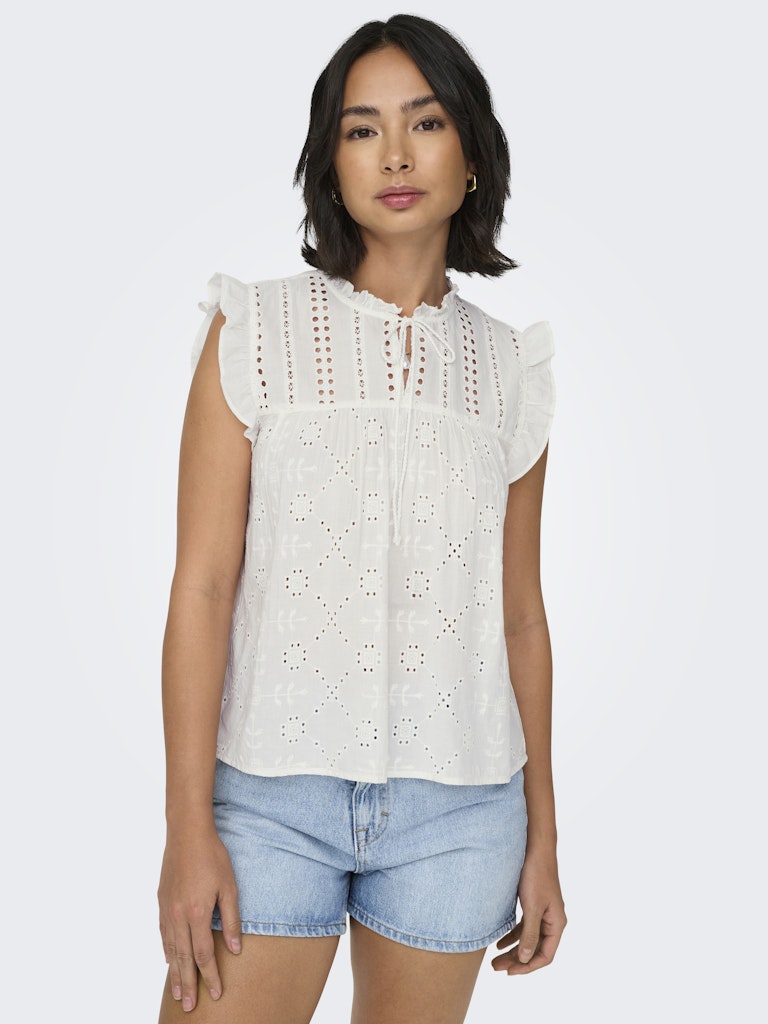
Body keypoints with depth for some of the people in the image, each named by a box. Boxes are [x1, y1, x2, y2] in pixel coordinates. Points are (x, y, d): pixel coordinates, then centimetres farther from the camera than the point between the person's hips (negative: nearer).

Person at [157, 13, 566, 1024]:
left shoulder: (509, 368, 5)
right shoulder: (256, 331, -2)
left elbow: (521, 612, 9)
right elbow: (202, 584, -6)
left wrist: (543, 836, 11)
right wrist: (189, 827, -10)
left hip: (458, 807, 2)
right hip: (272, 792, -2)